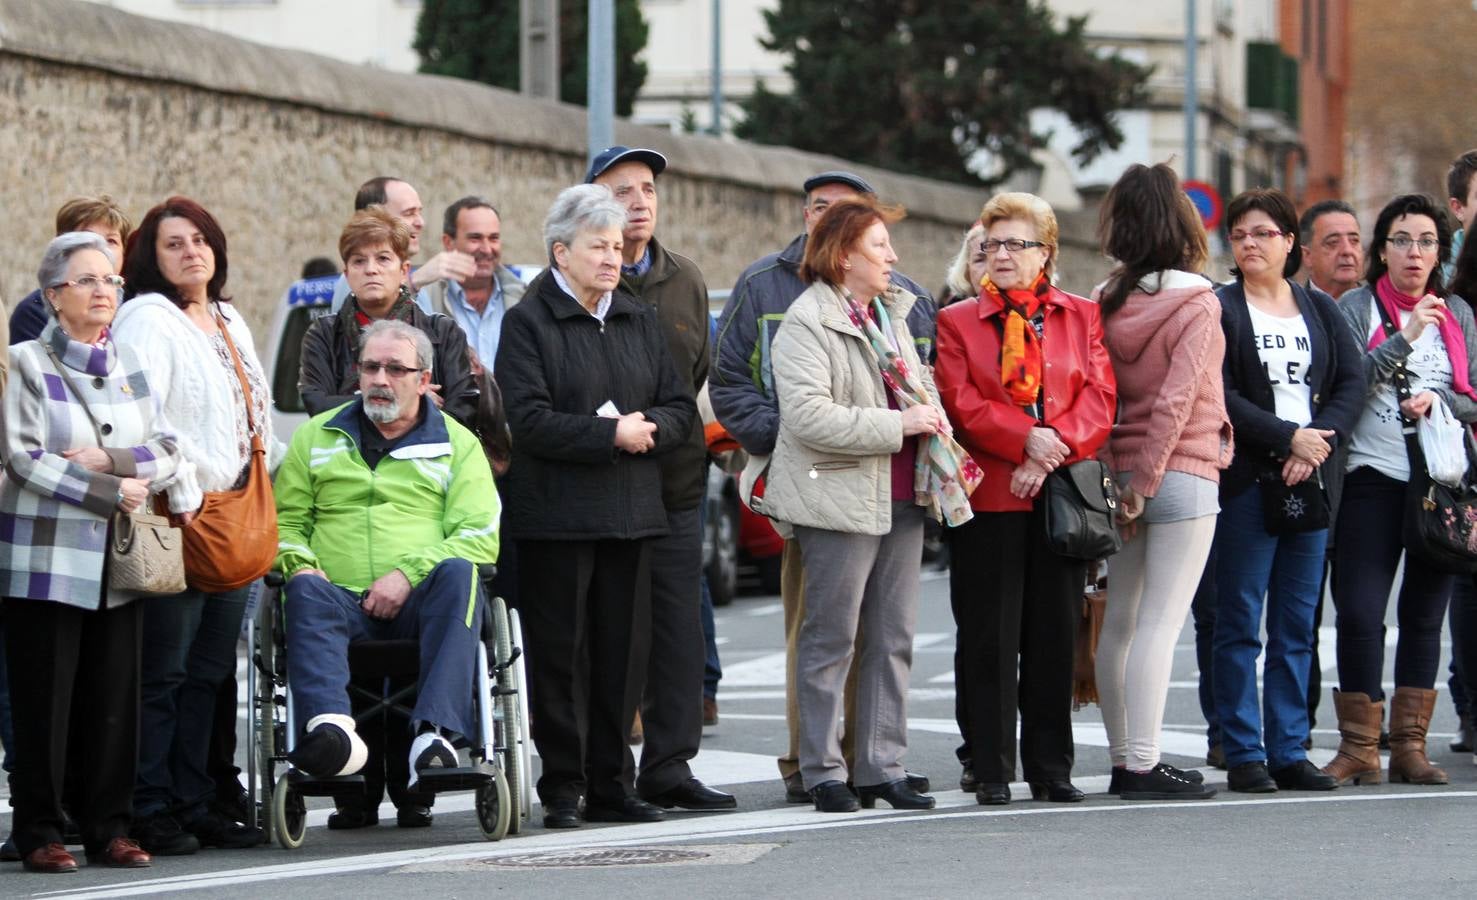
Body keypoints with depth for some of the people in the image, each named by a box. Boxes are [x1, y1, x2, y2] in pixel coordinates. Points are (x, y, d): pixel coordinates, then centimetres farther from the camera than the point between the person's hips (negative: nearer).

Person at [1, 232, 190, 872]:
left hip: (117, 561, 5)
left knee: (113, 699, 3)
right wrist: (111, 494, -13)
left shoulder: (128, 364, 13)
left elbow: (166, 452, 7)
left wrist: (110, 460, -12)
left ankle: (109, 828, 10)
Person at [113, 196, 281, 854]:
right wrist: (180, 491, -20)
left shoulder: (230, 324, 20)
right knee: (163, 672, -7)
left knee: (209, 671, 9)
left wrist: (286, 468, 17)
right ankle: (150, 811, -4)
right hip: (179, 521, -8)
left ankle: (195, 805, 13)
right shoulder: (148, 320, -7)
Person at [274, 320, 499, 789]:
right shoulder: (316, 437, 22)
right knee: (305, 590, -33)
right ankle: (333, 730, -56)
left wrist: (408, 573, -11)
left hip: (422, 603, -1)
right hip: (339, 597, 1)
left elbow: (480, 537, 4)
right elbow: (284, 521, 20)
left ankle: (437, 731, -49)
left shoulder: (458, 445, 16)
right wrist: (300, 564, -3)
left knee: (458, 572, -34)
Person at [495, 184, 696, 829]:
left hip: (630, 511, 6)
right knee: (560, 654, -2)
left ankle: (611, 786, 13)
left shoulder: (640, 322, 15)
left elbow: (681, 407, 14)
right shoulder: (528, 323, -4)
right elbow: (530, 422, -14)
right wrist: (610, 433, -15)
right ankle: (562, 791, 2)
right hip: (556, 515, -5)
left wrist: (648, 427, -7)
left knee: (623, 653, 6)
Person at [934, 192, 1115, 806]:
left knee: (1056, 635, 4)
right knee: (989, 638, -1)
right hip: (988, 496, -1)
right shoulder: (957, 322, 7)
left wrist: (1053, 454, -13)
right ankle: (991, 771, 4)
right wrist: (1026, 438, -17)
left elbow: (1099, 400, 1)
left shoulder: (1082, 317, 11)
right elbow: (961, 403, -5)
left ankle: (1051, 769, 10)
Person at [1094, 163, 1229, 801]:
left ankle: (1123, 761, 16)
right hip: (1181, 475, -6)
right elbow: (1175, 400, -15)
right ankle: (1143, 764, -9)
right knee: (1161, 622, -6)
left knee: (1119, 621, 10)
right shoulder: (1196, 304, -9)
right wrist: (1145, 480, -13)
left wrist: (1121, 476, 2)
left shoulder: (1106, 304, 5)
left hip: (1121, 474, 6)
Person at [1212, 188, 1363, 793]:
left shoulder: (1320, 309, 15)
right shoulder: (1218, 309, 0)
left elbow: (1352, 384, 6)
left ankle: (1289, 751, 9)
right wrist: (1289, 438, -14)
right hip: (1245, 482, -4)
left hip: (1310, 482, 4)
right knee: (1240, 624, -3)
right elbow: (1219, 396, -9)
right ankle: (1243, 755, 0)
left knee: (1297, 626, 5)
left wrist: (1320, 442, -10)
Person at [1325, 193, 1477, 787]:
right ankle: (1359, 746, -2)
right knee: (1360, 612, -9)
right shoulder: (1357, 307, 2)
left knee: (1425, 614, 7)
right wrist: (1405, 338, -15)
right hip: (1374, 479, -3)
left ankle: (1409, 744, 12)